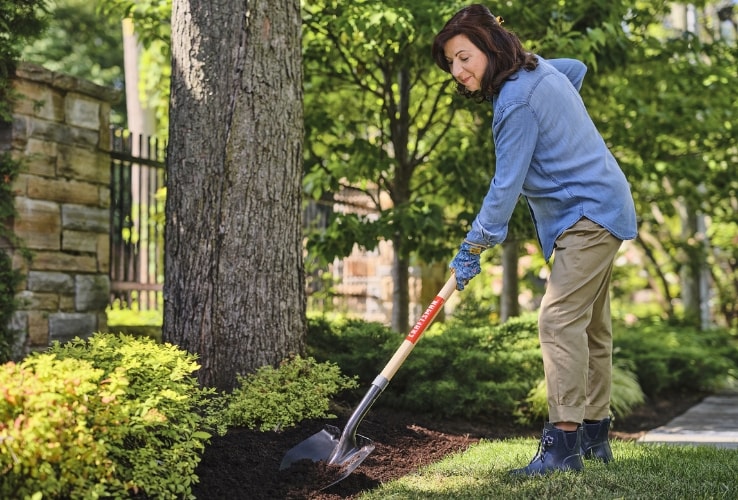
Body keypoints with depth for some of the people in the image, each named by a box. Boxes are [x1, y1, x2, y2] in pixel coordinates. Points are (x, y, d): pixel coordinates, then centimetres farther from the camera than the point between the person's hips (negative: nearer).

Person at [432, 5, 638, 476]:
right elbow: (578, 68, 30)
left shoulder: (517, 102, -22)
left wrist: (474, 246, -13)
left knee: (560, 319, -18)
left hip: (589, 215, -11)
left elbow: (506, 185, -22)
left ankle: (564, 442, -22)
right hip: (603, 211, 11)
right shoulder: (538, 67, 7)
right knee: (590, 325, 15)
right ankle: (595, 435, 23)